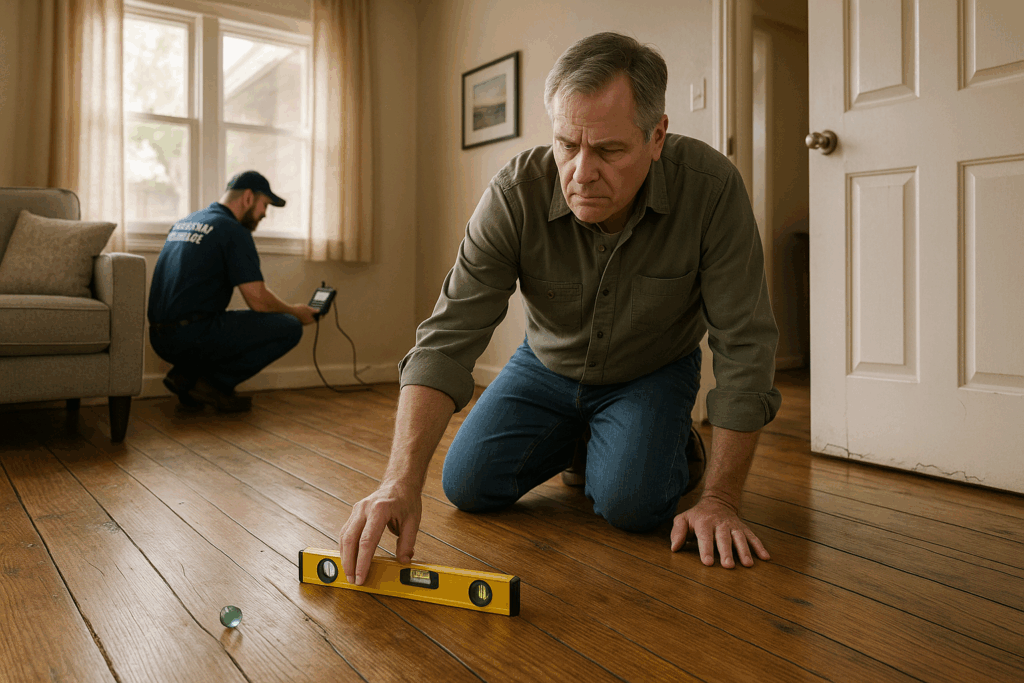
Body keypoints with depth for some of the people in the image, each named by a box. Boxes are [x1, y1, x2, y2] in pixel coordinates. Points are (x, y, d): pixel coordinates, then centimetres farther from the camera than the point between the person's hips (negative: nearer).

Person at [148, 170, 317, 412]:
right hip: (193, 336, -9)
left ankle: (186, 375, 11)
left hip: (160, 340, 9)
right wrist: (296, 312, 6)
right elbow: (259, 300, -13)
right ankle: (215, 383, -4)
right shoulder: (234, 231, -8)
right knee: (289, 327, -6)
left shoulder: (184, 222, 19)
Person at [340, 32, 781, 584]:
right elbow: (448, 337, -30)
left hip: (653, 371, -2)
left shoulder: (710, 187, -30)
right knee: (468, 486, -5)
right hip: (549, 365, 2)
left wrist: (719, 500, -26)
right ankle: (576, 440, 24)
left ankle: (674, 444, 12)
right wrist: (401, 481, -42)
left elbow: (744, 343, -24)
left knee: (629, 503, -24)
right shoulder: (516, 194, -28)